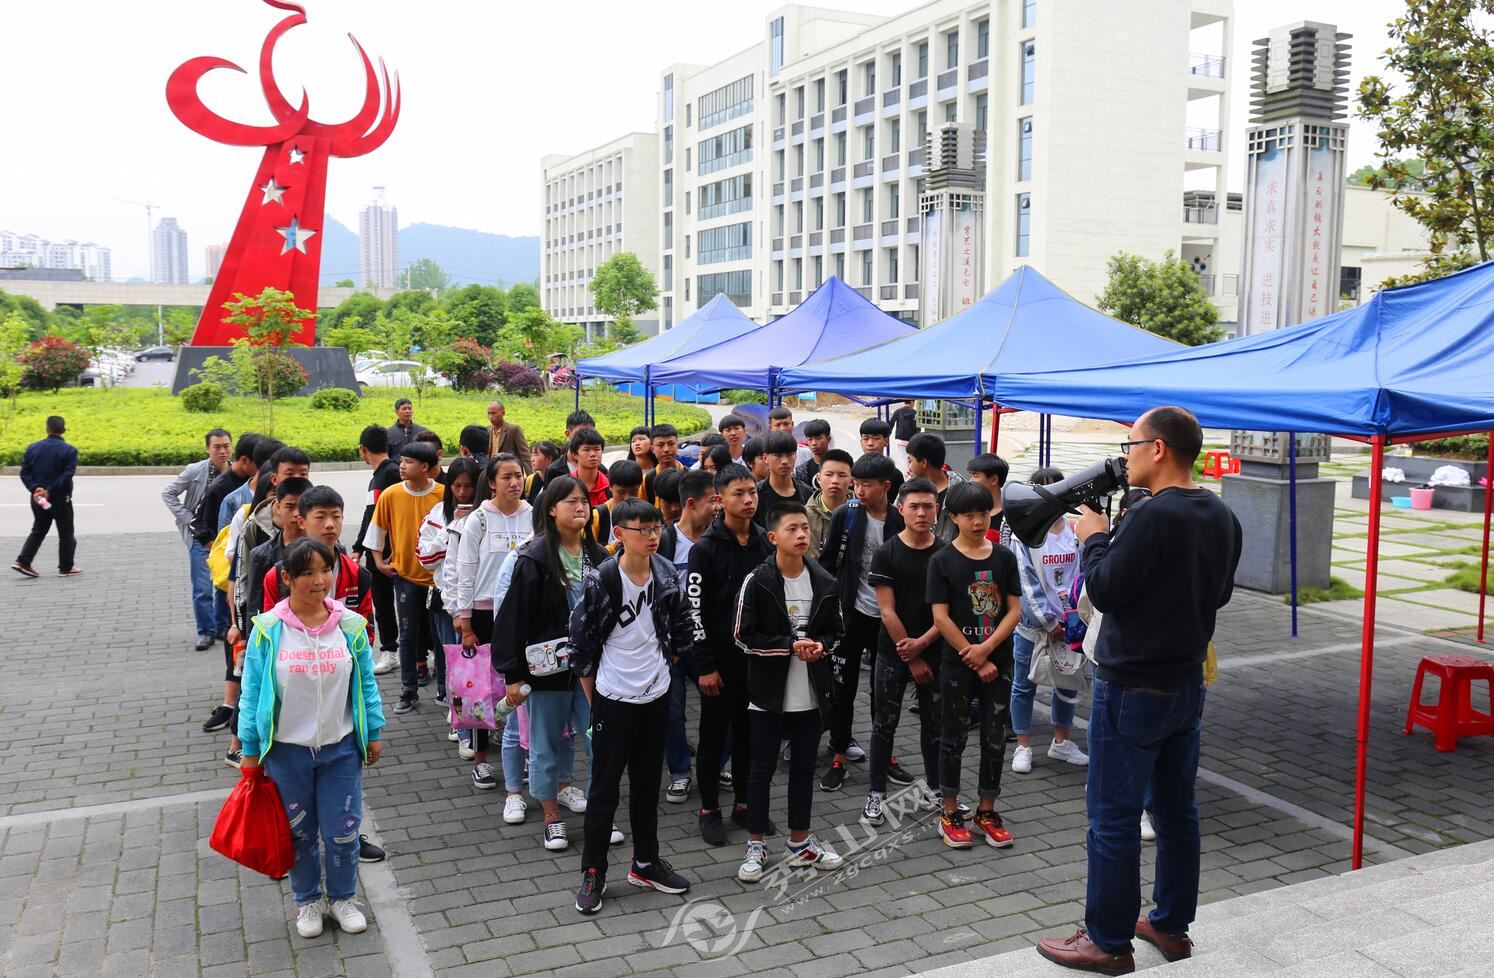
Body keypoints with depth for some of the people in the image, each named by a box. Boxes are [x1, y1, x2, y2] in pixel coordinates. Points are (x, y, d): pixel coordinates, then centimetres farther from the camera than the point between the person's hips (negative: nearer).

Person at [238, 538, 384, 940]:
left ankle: (344, 898, 33)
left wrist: (374, 733, 6)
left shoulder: (350, 625, -7)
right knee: (300, 832, 15)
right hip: (287, 751, -1)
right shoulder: (268, 630, -11)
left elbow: (366, 683, 3)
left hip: (341, 748, 1)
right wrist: (250, 750, 0)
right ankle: (307, 901, 37)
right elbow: (252, 693, -4)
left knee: (343, 832, 9)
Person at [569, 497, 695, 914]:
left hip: (656, 695, 4)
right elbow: (581, 644, -9)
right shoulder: (600, 582, -16)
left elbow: (682, 629, 11)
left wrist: (664, 664, 9)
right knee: (605, 786, 5)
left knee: (647, 782, 17)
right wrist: (594, 699, -3)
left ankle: (646, 862, 31)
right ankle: (593, 872, 18)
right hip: (614, 698, -4)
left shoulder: (667, 576, -3)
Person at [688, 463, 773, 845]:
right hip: (719, 659, -4)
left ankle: (744, 802, 27)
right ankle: (710, 810, 19)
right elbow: (694, 610, -11)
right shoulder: (705, 548, -11)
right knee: (714, 735, 7)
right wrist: (705, 665, -13)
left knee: (748, 732, 13)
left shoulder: (766, 543, 4)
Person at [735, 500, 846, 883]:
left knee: (804, 767, 15)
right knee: (762, 768, 7)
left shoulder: (824, 582, 1)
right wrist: (790, 645, -19)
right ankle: (755, 846, 20)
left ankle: (800, 843, 29)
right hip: (769, 692, -4)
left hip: (811, 693, 4)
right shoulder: (757, 581, -12)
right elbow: (744, 637, -12)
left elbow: (835, 631, 11)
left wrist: (820, 646, -11)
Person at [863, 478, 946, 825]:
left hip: (933, 651, 2)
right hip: (892, 653, -2)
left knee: (934, 724, 12)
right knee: (884, 725, 5)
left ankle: (935, 788, 28)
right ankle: (876, 794, 15)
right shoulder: (886, 554, -7)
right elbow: (887, 611, -10)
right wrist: (911, 659, -11)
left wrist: (921, 643, -14)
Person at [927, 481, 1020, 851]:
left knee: (995, 737, 8)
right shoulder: (942, 560, -6)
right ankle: (950, 814, 17)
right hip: (957, 663, -3)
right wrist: (975, 661, -12)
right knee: (954, 736, 6)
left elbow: (1014, 610, -1)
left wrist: (986, 648, -15)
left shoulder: (1004, 557, 2)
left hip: (998, 661, 3)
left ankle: (987, 812, 22)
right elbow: (941, 617, -10)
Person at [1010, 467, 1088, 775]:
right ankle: (1023, 747, 20)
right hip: (1033, 624, -4)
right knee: (1024, 686, 7)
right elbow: (1028, 584, -12)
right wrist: (1049, 622, -13)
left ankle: (1061, 742, 33)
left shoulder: (1076, 531, -2)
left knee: (1069, 683, 15)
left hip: (1067, 624, 4)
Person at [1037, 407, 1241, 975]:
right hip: (1188, 683, 9)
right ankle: (1171, 925, 29)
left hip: (1133, 689, -9)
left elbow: (1104, 591, -19)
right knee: (1177, 809, 17)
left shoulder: (1153, 516, -22)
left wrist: (1094, 539, -2)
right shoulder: (1222, 517, 5)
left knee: (1114, 820, 2)